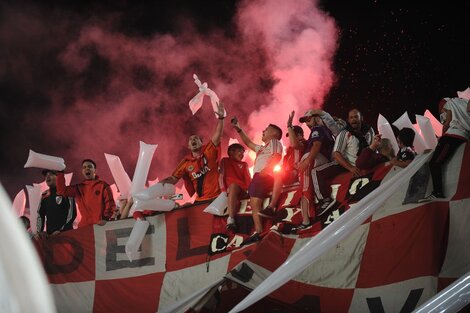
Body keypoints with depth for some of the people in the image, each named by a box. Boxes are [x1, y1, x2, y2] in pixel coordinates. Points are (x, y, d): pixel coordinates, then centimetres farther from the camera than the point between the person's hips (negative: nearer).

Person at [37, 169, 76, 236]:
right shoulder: (45, 195, 15)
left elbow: (72, 213, -7)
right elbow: (40, 214, 19)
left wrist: (61, 230, -14)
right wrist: (39, 232, 5)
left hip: (65, 233, -5)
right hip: (49, 234, 5)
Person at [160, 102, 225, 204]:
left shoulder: (209, 151, 0)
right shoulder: (186, 162, 7)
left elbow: (218, 134, -10)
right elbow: (174, 179, 9)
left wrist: (220, 118, -22)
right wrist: (162, 182, -11)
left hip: (216, 197, -3)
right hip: (200, 200, 4)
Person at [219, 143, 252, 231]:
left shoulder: (244, 164, 30)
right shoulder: (225, 161, 22)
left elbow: (248, 179, 14)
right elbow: (221, 176, 8)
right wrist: (224, 189, -9)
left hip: (243, 189, 5)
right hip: (230, 187, -5)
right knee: (233, 186, -38)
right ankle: (231, 219, -54)